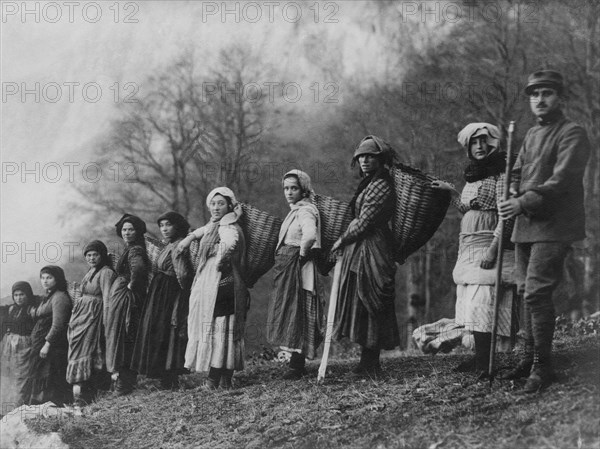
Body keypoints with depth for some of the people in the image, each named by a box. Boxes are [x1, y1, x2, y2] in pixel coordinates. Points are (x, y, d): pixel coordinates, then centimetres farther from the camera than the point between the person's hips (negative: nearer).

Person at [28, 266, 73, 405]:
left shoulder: (60, 297, -14)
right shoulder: (48, 297, 18)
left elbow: (58, 324, -21)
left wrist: (47, 344, -22)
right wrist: (35, 314, 8)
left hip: (53, 347, -10)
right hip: (40, 346, 10)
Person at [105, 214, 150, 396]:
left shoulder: (135, 250, -15)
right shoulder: (130, 250, 16)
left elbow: (138, 267, -35)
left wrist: (132, 284, -22)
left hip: (127, 299, -10)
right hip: (120, 299, 10)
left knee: (122, 338, -6)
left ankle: (124, 384, -3)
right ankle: (126, 381, 17)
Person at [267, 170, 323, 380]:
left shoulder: (305, 210, -15)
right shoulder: (295, 210, 15)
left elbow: (310, 235, -35)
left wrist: (302, 253, -21)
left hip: (297, 268, -10)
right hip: (286, 268, 10)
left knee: (296, 313, -6)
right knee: (289, 314, 12)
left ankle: (296, 366, -2)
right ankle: (296, 363, 18)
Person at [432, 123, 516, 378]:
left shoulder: (501, 173, -8)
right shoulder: (473, 175, 18)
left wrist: (493, 249, -22)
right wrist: (450, 192, 18)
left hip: (487, 246, -9)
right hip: (469, 249, 9)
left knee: (481, 303, -14)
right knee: (472, 304, 8)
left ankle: (484, 366, -14)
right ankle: (479, 359, 14)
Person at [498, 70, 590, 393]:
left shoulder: (572, 135, -7)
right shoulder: (531, 135, 17)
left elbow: (561, 181, -18)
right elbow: (516, 173, 18)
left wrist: (525, 202, -26)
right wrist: (514, 194, -4)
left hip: (553, 227, -8)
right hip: (526, 225, 8)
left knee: (536, 292, -14)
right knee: (527, 292, 11)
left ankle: (542, 367, -8)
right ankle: (530, 358, 20)